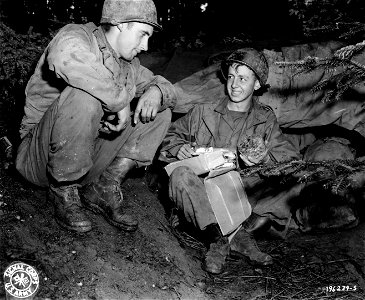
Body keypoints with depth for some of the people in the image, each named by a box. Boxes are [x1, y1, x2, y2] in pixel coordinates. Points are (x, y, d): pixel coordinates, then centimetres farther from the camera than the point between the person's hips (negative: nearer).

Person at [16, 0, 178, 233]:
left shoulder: (129, 64, 9)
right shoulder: (76, 35, -13)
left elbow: (165, 87, 15)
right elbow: (65, 56, -38)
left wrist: (156, 91, -11)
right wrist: (119, 100, -30)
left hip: (89, 158, 7)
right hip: (40, 157, -7)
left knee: (160, 112, 1)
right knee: (84, 96, -36)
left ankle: (104, 188, -4)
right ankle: (64, 192, -15)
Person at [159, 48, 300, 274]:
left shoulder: (265, 119, 15)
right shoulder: (203, 113, 16)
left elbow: (290, 155, 3)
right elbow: (171, 134, 18)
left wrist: (264, 158, -19)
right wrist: (179, 147, -6)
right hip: (201, 189, 0)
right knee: (181, 174, -33)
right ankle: (220, 237, -33)